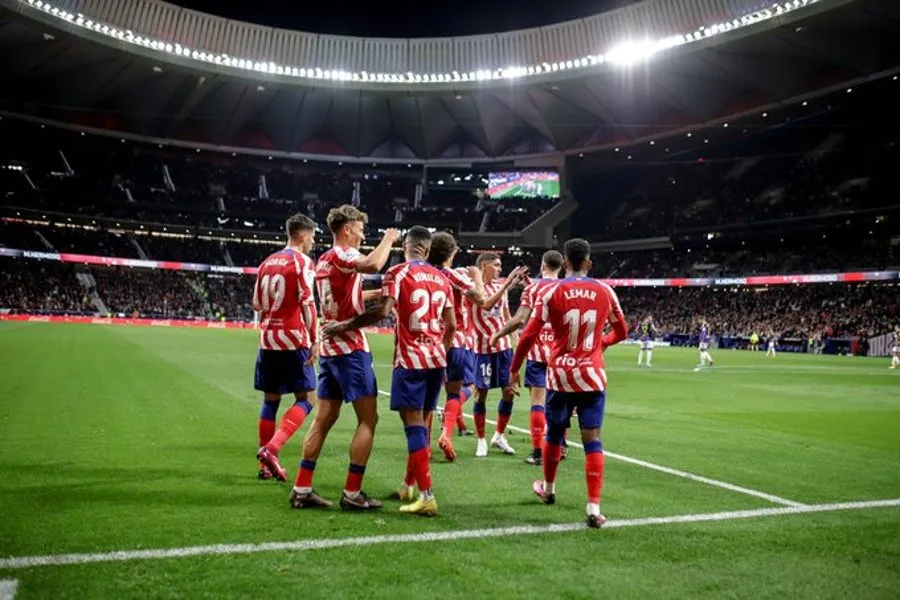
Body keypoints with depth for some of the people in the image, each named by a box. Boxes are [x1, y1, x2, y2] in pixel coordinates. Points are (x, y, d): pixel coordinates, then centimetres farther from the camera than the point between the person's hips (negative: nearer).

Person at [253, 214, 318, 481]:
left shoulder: (267, 262, 14)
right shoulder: (302, 262, -7)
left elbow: (257, 304, 18)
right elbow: (307, 303, -16)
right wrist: (314, 340, -16)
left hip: (268, 339, 7)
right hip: (294, 341, -7)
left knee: (270, 400, 13)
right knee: (306, 399, 1)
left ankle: (266, 464, 16)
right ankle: (271, 448, -16)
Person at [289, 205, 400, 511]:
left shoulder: (324, 260, 16)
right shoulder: (342, 255, -12)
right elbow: (373, 265, -34)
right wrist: (389, 239, -17)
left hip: (330, 347, 9)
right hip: (350, 347, -9)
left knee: (324, 418, 11)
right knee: (368, 419, -2)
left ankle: (301, 489, 13)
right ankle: (352, 493, 0)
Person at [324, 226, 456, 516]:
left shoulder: (398, 273, -6)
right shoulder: (441, 278, 11)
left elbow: (383, 311, -20)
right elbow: (451, 325, 11)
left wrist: (345, 325, -11)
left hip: (411, 360, -6)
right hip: (436, 360, 6)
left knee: (414, 425, -5)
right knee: (422, 422, 15)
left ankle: (427, 496, -10)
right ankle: (407, 486, 29)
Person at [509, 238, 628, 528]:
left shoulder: (551, 292, -6)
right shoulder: (605, 291, 1)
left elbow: (529, 335, -7)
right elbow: (621, 332, 14)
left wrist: (514, 369, 4)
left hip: (560, 374, 0)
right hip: (592, 376, 0)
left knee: (554, 433, 18)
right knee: (592, 440, 3)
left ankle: (548, 489, 37)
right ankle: (594, 507, -2)